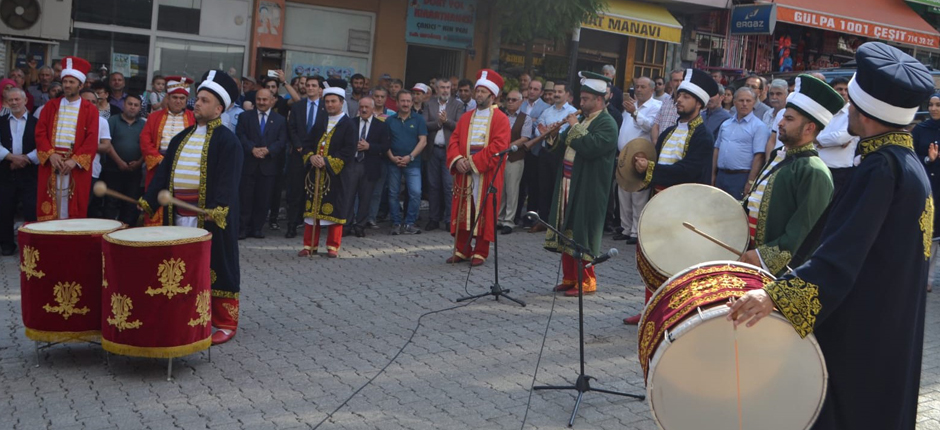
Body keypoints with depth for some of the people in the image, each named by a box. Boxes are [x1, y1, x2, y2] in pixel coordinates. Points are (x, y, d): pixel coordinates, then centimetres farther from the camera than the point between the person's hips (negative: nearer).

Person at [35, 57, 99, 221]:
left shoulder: (90, 110, 3)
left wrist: (75, 160, -14)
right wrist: (51, 154, -11)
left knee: (73, 209, -1)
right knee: (49, 209, 1)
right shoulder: (51, 106, 12)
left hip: (77, 165, -2)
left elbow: (92, 140, -4)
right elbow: (40, 133, 5)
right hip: (51, 163, 2)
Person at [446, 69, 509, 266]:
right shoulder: (465, 118, 15)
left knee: (484, 212, -1)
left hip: (487, 174, -5)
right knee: (463, 211, 6)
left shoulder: (500, 119, -3)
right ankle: (462, 250, 14)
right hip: (464, 173, 5)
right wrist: (457, 160, -10)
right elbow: (454, 141, 10)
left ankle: (480, 252, 7)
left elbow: (498, 146, -13)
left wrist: (474, 161, -17)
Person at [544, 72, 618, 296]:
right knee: (567, 232, 12)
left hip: (587, 190, -8)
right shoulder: (582, 119, 16)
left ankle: (586, 281, 8)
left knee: (582, 235, -3)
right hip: (568, 185, 9)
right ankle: (569, 278, 22)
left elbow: (590, 147, -26)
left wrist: (575, 127, -17)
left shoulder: (607, 124, -10)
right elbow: (565, 147, 18)